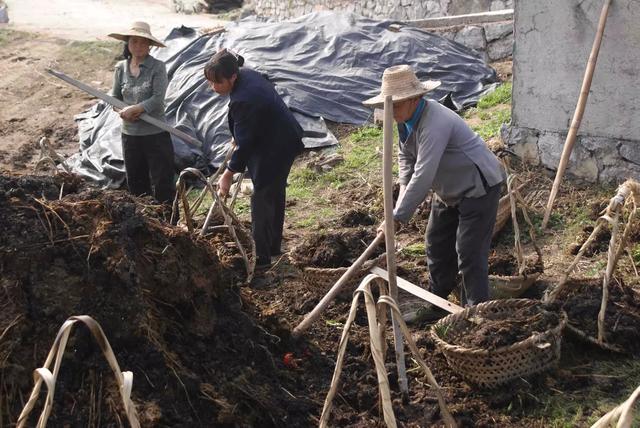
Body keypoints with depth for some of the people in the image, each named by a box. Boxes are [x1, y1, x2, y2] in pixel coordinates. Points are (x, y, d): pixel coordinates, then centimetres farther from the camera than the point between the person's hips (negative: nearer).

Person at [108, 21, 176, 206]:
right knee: (135, 184, 15)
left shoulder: (157, 67, -9)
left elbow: (158, 99, -17)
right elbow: (114, 97, 9)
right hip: (130, 134, 5)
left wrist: (132, 109, -21)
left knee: (162, 184, -1)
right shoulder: (121, 68, 5)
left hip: (156, 134, -5)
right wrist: (123, 111, -11)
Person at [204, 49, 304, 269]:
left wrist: (229, 174, -18)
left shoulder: (243, 101, -32)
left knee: (261, 201, -2)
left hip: (274, 150, -11)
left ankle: (261, 257, 6)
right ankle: (274, 246, 36)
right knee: (275, 195, 21)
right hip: (285, 141, 11)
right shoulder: (247, 75, -2)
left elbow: (244, 142, -25)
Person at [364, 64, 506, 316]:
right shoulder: (407, 119, -4)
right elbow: (405, 156, 10)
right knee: (437, 246, 17)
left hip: (478, 188, -10)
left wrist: (397, 217, -35)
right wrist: (404, 188, -8)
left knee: (470, 254, -9)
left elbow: (423, 175, -38)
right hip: (450, 191, 10)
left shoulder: (434, 123, -33)